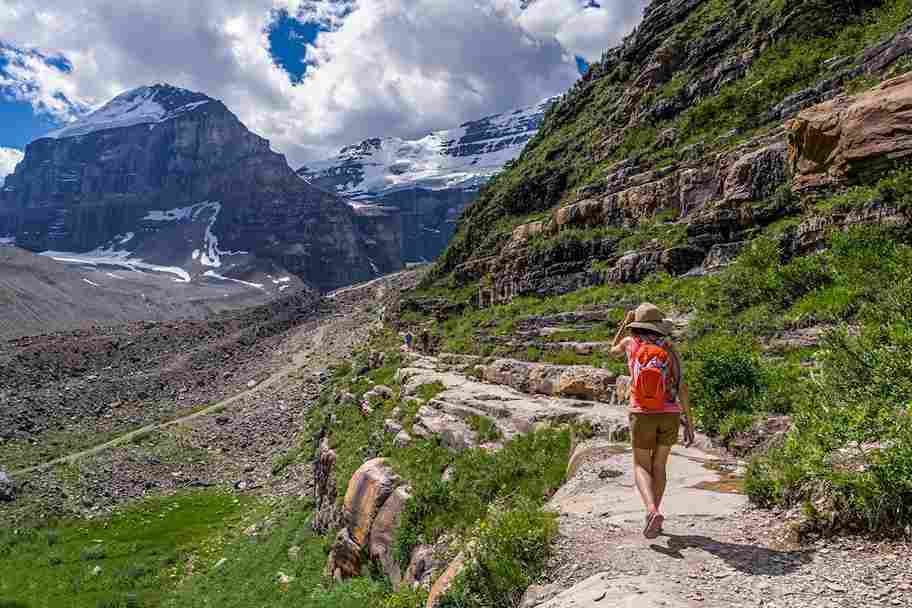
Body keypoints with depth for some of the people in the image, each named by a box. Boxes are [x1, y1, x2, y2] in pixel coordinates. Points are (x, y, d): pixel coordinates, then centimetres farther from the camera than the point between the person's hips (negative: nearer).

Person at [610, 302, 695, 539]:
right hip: (670, 414, 2)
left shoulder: (630, 342, 2)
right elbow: (681, 385, -5)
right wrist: (689, 422, -1)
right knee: (659, 465, 19)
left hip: (642, 414, -1)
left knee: (641, 467, 9)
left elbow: (613, 351, 28)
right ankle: (652, 516, 22)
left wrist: (626, 322, 30)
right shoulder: (669, 346, 1)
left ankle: (653, 511, -17)